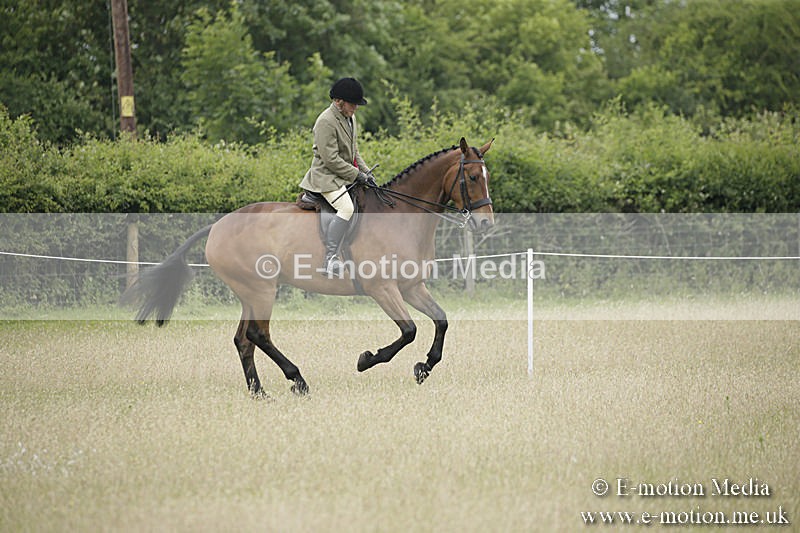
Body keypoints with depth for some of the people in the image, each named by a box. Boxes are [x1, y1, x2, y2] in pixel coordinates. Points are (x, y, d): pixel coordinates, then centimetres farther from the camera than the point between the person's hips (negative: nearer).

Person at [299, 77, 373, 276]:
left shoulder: (350, 118, 13)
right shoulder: (326, 122, -18)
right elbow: (331, 159, -21)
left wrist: (365, 170, 9)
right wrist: (356, 174, -16)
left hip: (347, 175, 10)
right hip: (326, 176, -10)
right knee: (346, 208, -29)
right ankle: (329, 258, -30)